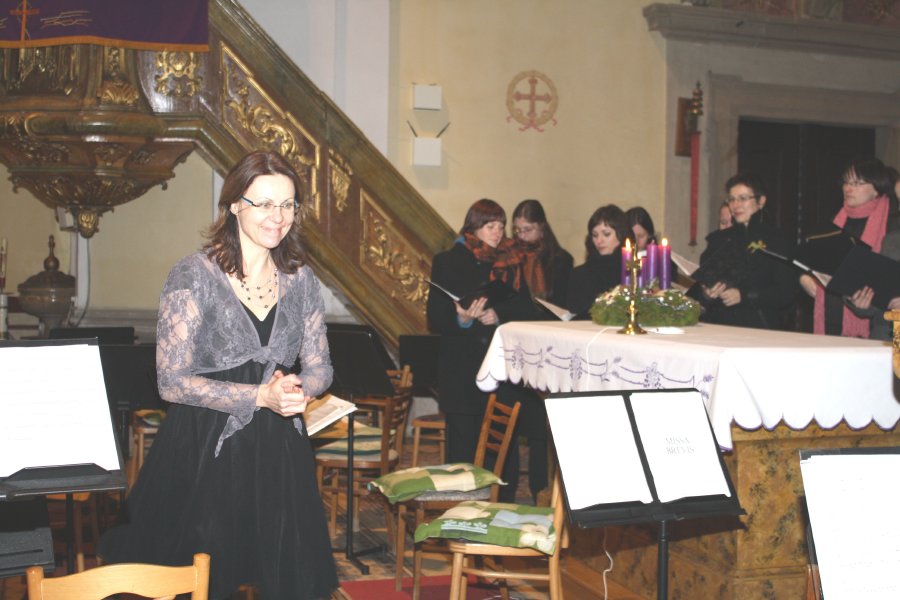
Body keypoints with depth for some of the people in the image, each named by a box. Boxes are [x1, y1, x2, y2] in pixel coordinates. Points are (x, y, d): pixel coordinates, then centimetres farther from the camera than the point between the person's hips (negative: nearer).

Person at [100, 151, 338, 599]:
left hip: (279, 450, 4)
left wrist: (294, 391, -12)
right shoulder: (193, 276, -9)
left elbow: (319, 369, 11)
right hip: (205, 450, -4)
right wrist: (262, 396, -18)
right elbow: (172, 381, -13)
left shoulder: (300, 280, 6)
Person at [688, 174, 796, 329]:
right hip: (717, 325, 3)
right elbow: (699, 283, 17)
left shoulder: (775, 240, 4)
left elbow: (786, 292, -3)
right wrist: (705, 294, -6)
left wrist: (744, 296, -13)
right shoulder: (718, 239, 18)